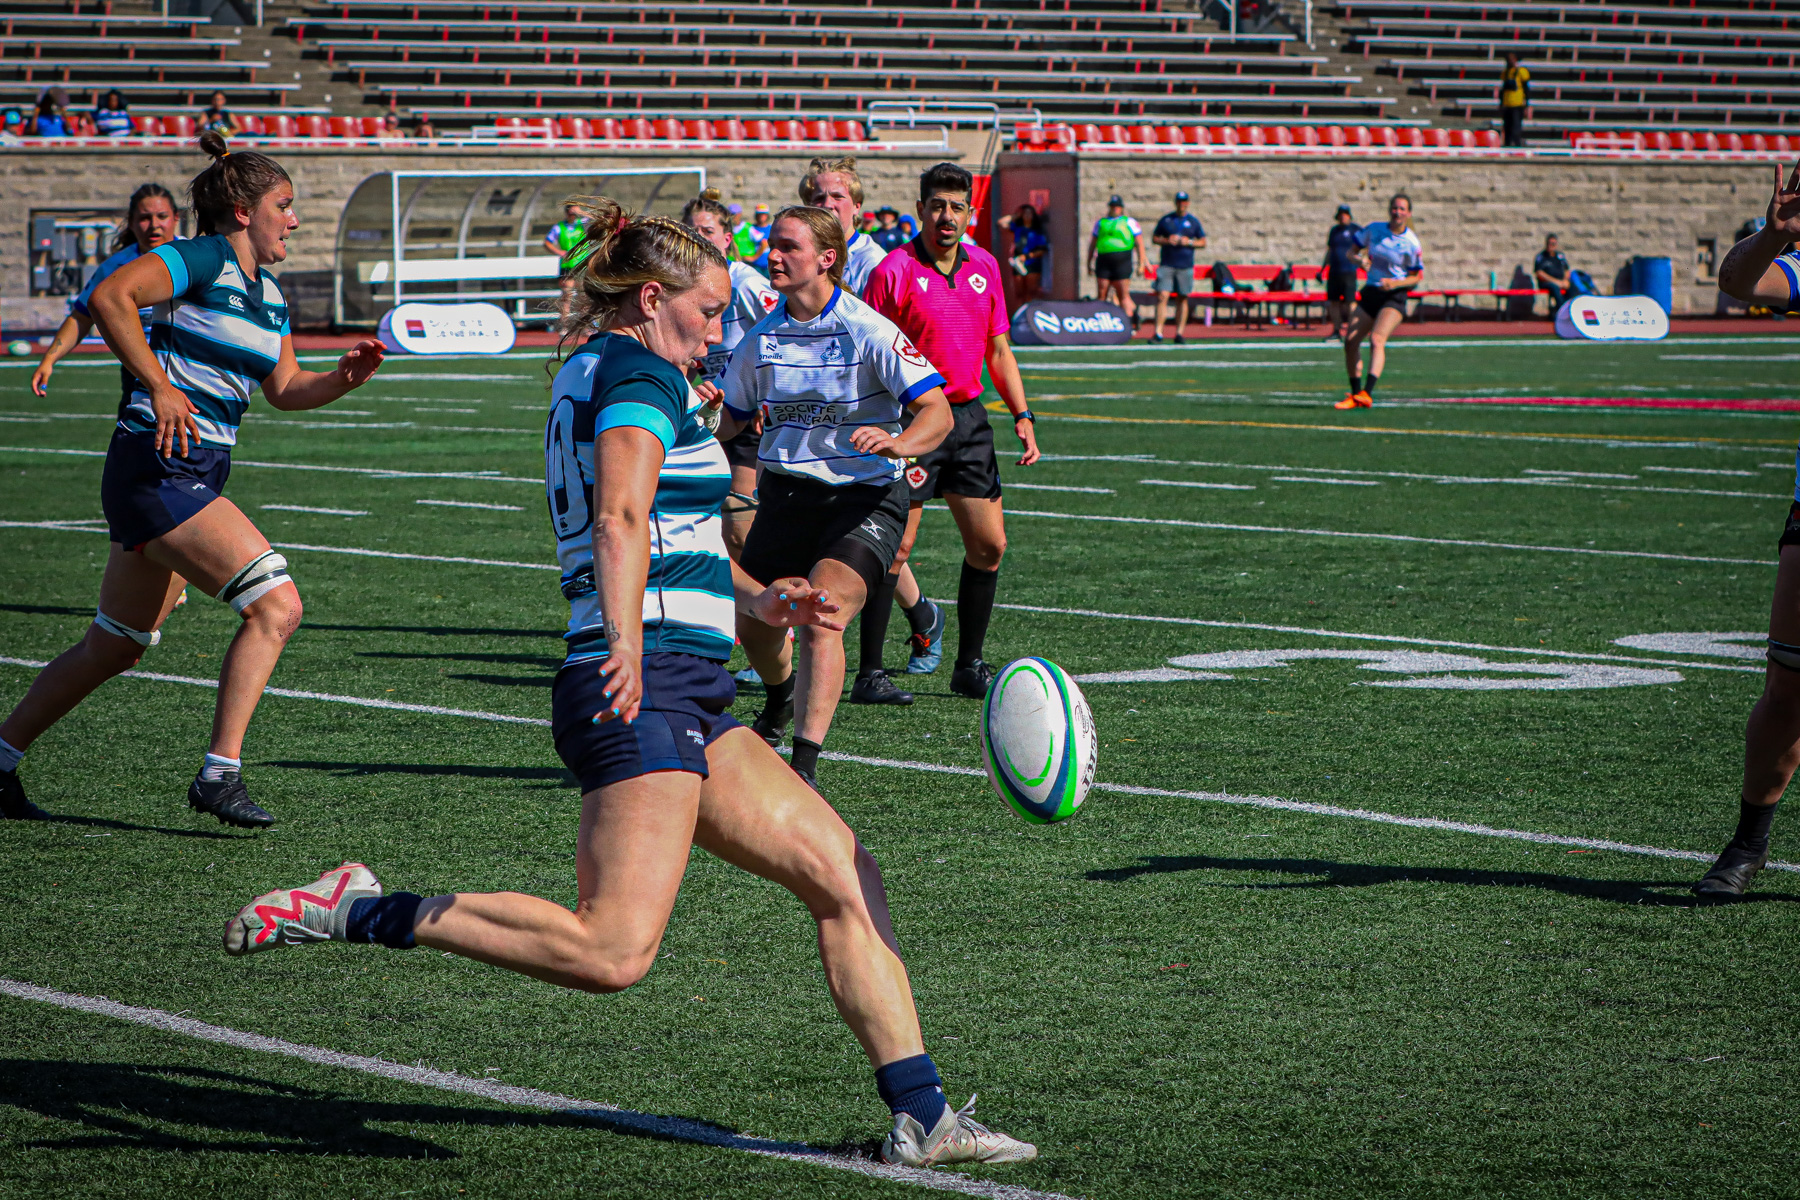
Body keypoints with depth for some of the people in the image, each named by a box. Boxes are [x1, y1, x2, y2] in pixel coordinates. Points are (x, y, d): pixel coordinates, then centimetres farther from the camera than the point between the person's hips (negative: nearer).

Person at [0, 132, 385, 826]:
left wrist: (344, 378, 3)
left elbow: (285, 389, 22)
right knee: (276, 605, -17)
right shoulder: (202, 260, -11)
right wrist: (160, 387, -27)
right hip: (156, 469, -10)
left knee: (117, 647, 17)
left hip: (195, 478, 10)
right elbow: (109, 297, -23)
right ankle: (220, 774, -14)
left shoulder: (269, 293, 16)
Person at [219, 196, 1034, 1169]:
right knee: (613, 952, -20)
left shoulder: (585, 376, 23)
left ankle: (920, 1115, 8)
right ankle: (359, 913, -13)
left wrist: (753, 599, 33)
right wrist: (626, 645, -37)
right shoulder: (642, 373, -6)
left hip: (679, 702, 11)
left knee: (843, 873, 8)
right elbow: (622, 519, -24)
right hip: (647, 687, -11)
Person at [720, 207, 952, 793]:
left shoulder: (868, 331, -14)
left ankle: (805, 766, -25)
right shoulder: (762, 338, 3)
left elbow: (937, 411, -19)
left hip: (865, 496, -6)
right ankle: (781, 701, 46)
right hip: (786, 494, 6)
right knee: (753, 625, 10)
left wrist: (898, 442, -39)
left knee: (821, 614, -24)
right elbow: (730, 419, 18)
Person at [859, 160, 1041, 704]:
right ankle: (869, 675, -5)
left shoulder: (984, 266, 9)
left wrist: (1022, 416, 9)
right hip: (912, 418, -6)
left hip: (969, 416, 6)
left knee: (989, 545, 5)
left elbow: (998, 351, 17)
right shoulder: (895, 270, -9)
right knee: (896, 545, -9)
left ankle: (969, 666, 18)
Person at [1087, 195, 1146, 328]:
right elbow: (1093, 243, 24)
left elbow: (1139, 243, 6)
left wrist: (1141, 264, 0)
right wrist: (1089, 262, 22)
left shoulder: (1129, 222, 7)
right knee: (1102, 295, 1)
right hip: (1103, 262, 3)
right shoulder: (1101, 222, 18)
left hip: (1122, 262, -3)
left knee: (1124, 295, -4)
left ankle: (1129, 323, -1)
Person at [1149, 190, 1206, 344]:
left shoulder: (1193, 221, 8)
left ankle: (1179, 333, 10)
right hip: (1166, 265, -1)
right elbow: (1154, 238, 12)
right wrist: (1167, 241, -8)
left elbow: (1203, 242, 10)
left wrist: (1189, 242, -8)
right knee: (1162, 296, -11)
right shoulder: (1166, 219, 8)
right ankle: (1158, 333, -13)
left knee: (1182, 299, 4)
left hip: (1185, 266, 1)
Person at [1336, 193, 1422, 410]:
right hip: (1370, 292, 5)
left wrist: (1394, 283, -20)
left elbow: (1416, 278, -2)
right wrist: (1359, 260, -10)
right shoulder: (1374, 229, 4)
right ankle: (1355, 394, 10)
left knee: (1377, 339, -26)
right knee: (1350, 342, -3)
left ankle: (1367, 393, -38)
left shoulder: (1412, 243, -7)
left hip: (1394, 296, -5)